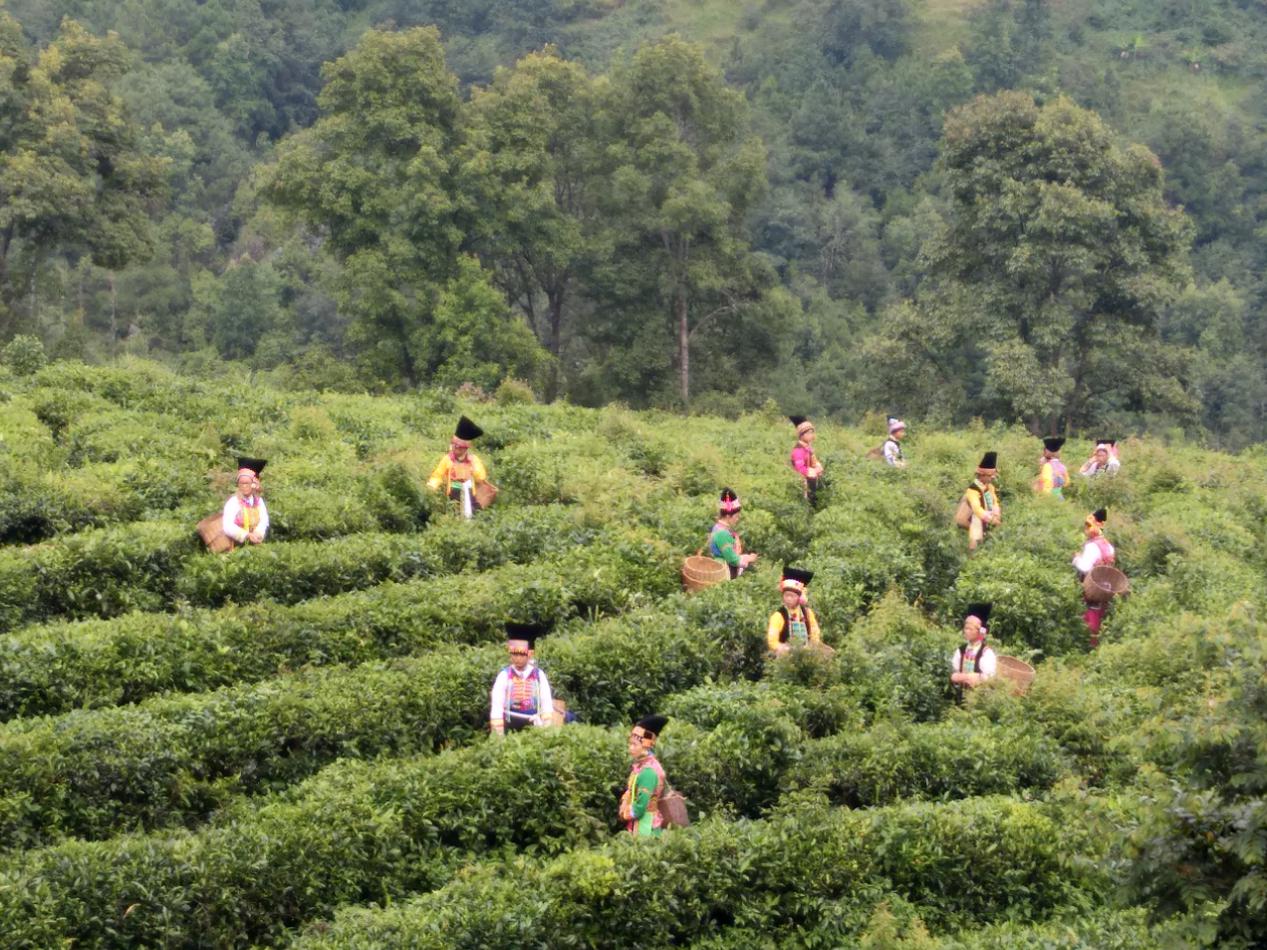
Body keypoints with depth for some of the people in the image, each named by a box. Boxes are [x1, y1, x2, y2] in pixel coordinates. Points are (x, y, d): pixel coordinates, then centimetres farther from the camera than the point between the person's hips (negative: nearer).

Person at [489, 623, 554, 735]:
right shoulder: (504, 676, -4)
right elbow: (496, 709, -7)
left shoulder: (539, 675, 1)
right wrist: (499, 737, -12)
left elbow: (547, 707, 2)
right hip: (510, 728, -1)